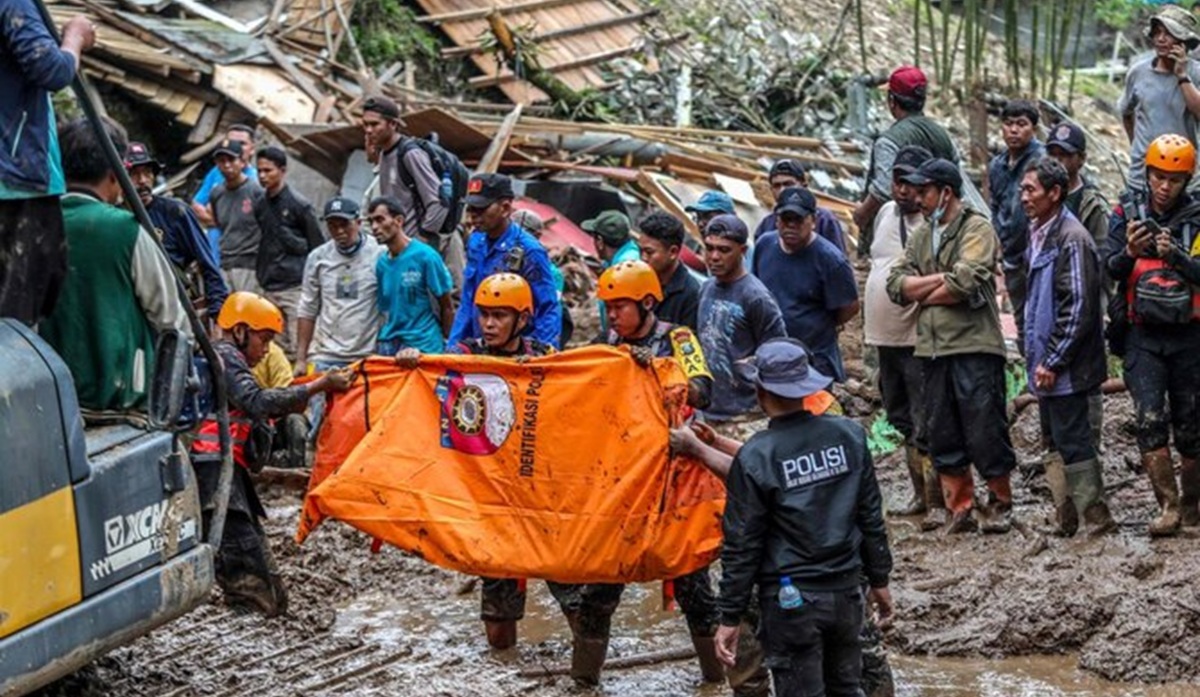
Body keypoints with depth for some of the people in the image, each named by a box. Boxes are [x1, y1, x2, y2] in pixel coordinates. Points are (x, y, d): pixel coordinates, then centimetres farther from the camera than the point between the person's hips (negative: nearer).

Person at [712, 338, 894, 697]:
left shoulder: (754, 458, -15)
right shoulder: (849, 436, -2)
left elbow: (742, 545, -11)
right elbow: (871, 516, 6)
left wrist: (730, 617, -4)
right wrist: (879, 579, 18)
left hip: (791, 600, -5)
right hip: (846, 591, 5)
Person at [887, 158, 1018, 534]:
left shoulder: (977, 230, -5)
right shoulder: (920, 236, 17)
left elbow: (965, 283, -19)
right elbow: (896, 284, 5)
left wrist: (922, 292, -4)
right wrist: (942, 280, -9)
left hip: (974, 347, -7)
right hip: (932, 348, 7)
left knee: (985, 430, -2)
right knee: (942, 434, 8)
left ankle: (1000, 504, 13)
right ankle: (960, 509, 17)